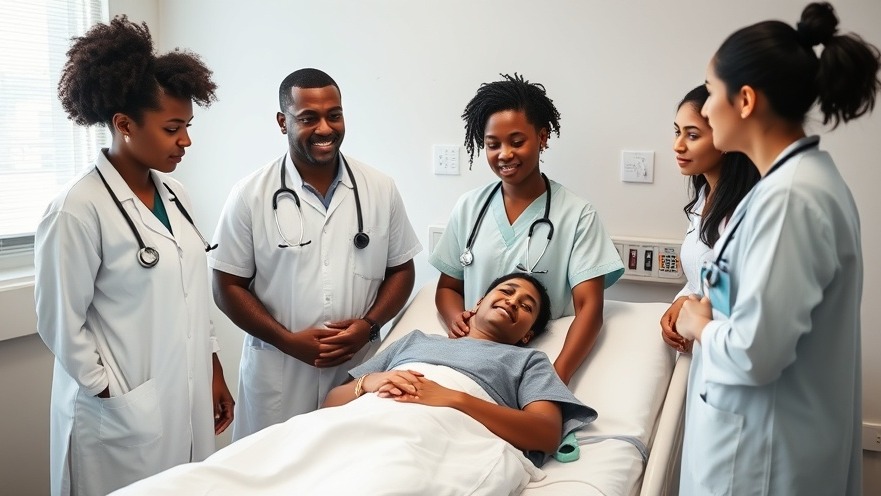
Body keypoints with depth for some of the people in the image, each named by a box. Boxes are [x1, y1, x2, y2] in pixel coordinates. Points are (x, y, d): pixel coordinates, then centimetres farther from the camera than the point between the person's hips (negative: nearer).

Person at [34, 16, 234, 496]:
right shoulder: (78, 209, -16)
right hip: (123, 417, -6)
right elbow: (60, 325, -12)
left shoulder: (173, 193, 5)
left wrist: (215, 374, 12)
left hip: (188, 403, 6)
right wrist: (117, 397, -9)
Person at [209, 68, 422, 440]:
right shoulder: (250, 196, -4)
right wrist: (288, 340, -12)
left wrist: (368, 324, -8)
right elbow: (228, 286, -1)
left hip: (360, 371, 2)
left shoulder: (381, 190, 2)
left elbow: (401, 270, 8)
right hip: (277, 375, -1)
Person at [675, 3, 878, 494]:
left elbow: (755, 353, -27)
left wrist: (700, 326, -10)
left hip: (764, 446, -9)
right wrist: (711, 315, 4)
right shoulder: (806, 174, 4)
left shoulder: (788, 197, -26)